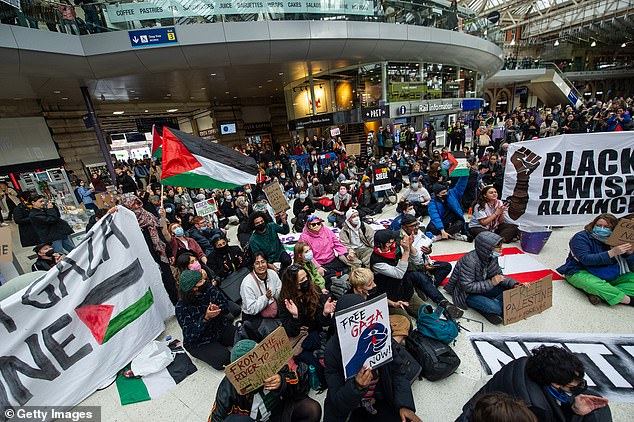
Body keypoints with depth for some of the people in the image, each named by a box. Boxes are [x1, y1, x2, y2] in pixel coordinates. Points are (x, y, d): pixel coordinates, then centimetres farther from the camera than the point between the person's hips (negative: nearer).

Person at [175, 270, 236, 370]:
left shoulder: (209, 288, -12)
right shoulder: (181, 307, -22)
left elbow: (225, 306, -4)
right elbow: (190, 334, -22)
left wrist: (218, 309, -27)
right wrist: (206, 318, -37)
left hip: (220, 327, 4)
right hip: (198, 342, -4)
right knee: (223, 359, -23)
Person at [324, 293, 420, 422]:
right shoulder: (333, 349, -22)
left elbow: (398, 372, -6)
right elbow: (337, 401, -17)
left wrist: (404, 405, -19)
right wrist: (356, 387, -35)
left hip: (382, 401, 2)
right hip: (346, 407, -1)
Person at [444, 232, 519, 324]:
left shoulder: (492, 257, -7)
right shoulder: (470, 260, -30)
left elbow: (499, 275, 4)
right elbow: (467, 287, -27)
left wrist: (514, 284, -14)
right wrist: (491, 283, -29)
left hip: (482, 288, 8)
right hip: (466, 294, -7)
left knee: (511, 288, -10)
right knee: (495, 308, -28)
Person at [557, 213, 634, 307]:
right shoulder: (580, 237, -11)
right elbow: (585, 259, -23)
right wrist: (612, 252, -28)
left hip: (609, 276, 7)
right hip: (581, 272, -6)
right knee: (594, 284, -35)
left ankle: (599, 294, -25)